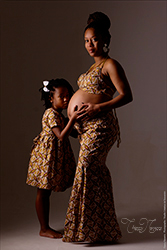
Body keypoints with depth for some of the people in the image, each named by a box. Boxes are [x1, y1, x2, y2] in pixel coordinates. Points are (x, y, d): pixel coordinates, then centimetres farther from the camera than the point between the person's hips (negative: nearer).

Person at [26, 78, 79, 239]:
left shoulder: (58, 114, 13)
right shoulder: (51, 114, -18)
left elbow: (68, 134, 24)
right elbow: (61, 136, -26)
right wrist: (72, 119, -31)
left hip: (54, 156, 10)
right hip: (46, 155, -10)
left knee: (46, 192, 14)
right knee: (42, 193, 0)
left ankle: (46, 227, 21)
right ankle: (44, 229, 7)